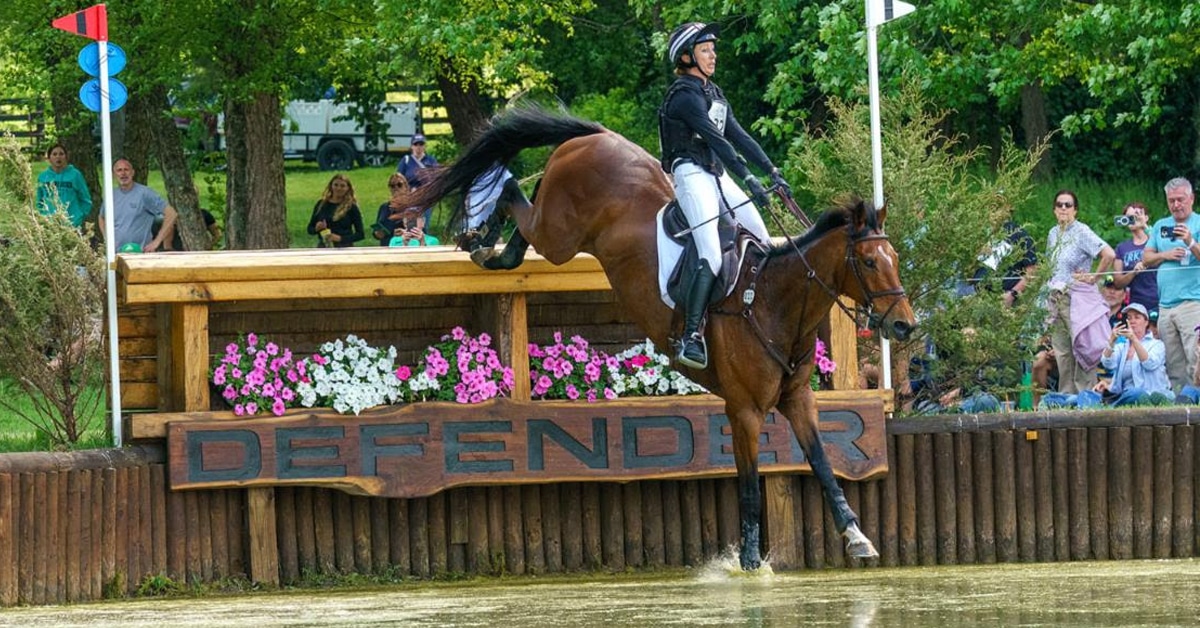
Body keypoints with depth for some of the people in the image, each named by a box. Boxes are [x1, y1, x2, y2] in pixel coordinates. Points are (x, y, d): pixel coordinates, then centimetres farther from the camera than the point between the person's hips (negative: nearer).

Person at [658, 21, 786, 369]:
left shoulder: (713, 94, 17)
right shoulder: (684, 95, -12)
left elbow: (739, 136, 15)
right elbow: (715, 140, -21)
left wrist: (773, 171, 7)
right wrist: (749, 179, -28)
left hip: (718, 176, 10)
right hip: (692, 175, -10)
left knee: (762, 240, 7)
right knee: (711, 257, -22)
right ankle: (691, 338, -26)